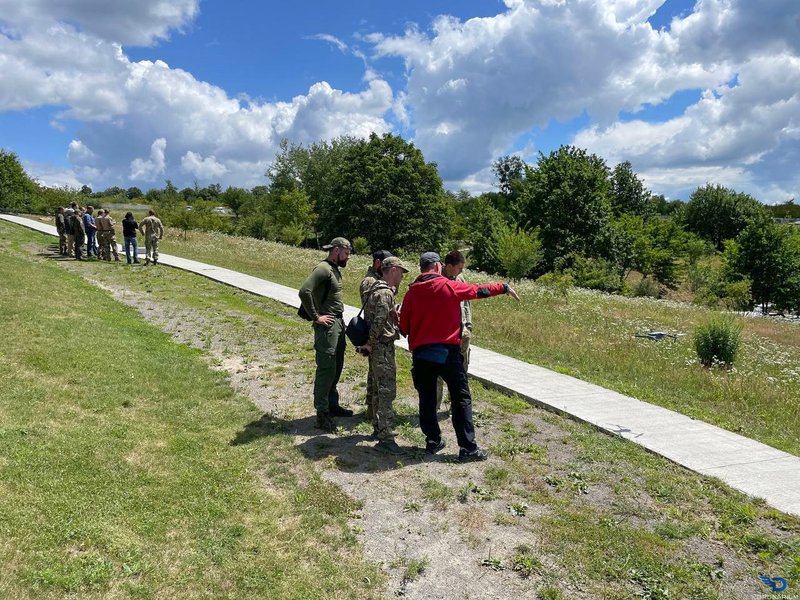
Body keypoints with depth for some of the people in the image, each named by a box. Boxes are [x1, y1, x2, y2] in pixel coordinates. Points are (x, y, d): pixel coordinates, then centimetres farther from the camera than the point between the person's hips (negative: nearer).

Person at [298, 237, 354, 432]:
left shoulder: (336, 269, 15)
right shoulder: (323, 269, -15)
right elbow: (304, 292, -27)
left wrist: (340, 317, 14)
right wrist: (316, 317, -20)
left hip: (339, 323, 10)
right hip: (327, 326, -10)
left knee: (336, 367, 17)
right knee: (326, 369, -6)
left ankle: (332, 405, 29)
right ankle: (322, 414, 2)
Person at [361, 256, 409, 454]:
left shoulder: (376, 289, 16)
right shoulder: (384, 293, -17)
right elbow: (379, 323, -24)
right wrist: (370, 344, -15)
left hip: (378, 348, 11)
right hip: (382, 348, -11)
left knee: (379, 390, 18)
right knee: (387, 392, -9)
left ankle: (379, 428, 30)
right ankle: (385, 438, -8)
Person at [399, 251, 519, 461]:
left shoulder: (411, 292, 2)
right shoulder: (450, 286, -5)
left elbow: (404, 326, 6)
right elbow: (479, 290, 6)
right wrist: (504, 287, 21)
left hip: (420, 352, 3)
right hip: (447, 351, -3)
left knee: (426, 397, 14)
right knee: (461, 398, 5)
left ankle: (433, 441, 22)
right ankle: (468, 448, 5)